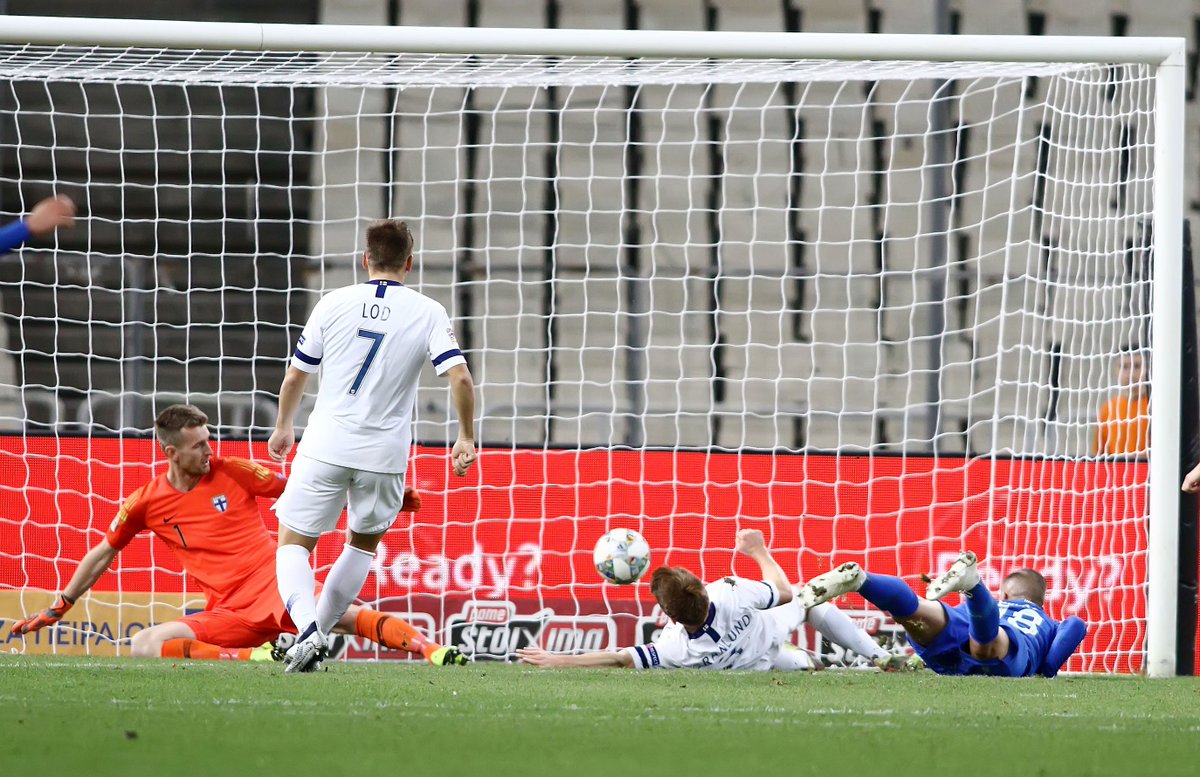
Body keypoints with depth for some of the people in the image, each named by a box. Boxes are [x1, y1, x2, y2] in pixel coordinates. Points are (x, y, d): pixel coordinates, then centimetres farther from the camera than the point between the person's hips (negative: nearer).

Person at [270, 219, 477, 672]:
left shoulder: (335, 304, 1)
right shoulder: (428, 313, -1)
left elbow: (295, 376, 8)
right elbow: (461, 378, -10)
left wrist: (284, 427, 25)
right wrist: (466, 439, 5)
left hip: (326, 447, -1)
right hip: (384, 454, 1)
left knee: (293, 544, 6)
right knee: (363, 544, 25)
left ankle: (307, 629, -20)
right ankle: (316, 634, 21)